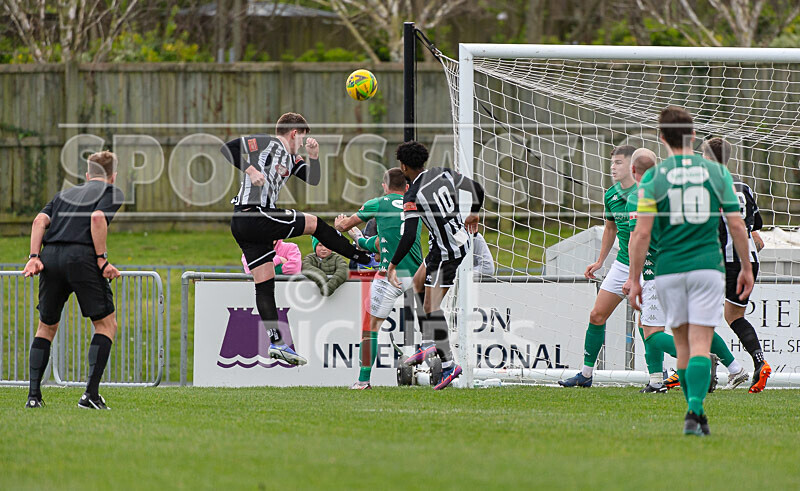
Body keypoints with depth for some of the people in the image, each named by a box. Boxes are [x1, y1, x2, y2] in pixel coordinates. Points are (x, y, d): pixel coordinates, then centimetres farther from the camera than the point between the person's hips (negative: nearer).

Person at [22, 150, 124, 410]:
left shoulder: (65, 194, 28)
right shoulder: (112, 192, 13)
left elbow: (40, 220, 11)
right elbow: (98, 218, -7)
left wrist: (34, 257, 3)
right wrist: (102, 260, -6)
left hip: (50, 255, 5)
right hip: (81, 257, -5)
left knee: (46, 327, 19)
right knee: (106, 324, 7)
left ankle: (34, 394, 11)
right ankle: (90, 394, -6)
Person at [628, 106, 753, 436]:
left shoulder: (653, 178, -3)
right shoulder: (717, 172, 2)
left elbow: (642, 233, -7)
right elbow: (737, 225, 3)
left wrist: (634, 279, 0)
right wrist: (746, 268, 15)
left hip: (669, 270, 0)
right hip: (707, 266, 0)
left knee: (683, 344, 15)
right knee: (700, 344, -5)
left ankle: (696, 413, 20)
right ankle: (694, 412, -22)